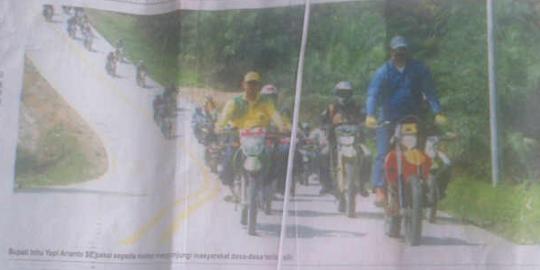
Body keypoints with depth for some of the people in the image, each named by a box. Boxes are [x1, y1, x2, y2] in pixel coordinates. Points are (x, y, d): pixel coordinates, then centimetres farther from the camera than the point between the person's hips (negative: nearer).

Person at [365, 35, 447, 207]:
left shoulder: (419, 69, 3)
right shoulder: (383, 72, 0)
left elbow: (430, 91, -5)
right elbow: (373, 93, -12)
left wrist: (438, 113, -20)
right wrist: (370, 115, -30)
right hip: (388, 120, -1)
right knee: (383, 154, -11)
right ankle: (379, 189, -12)